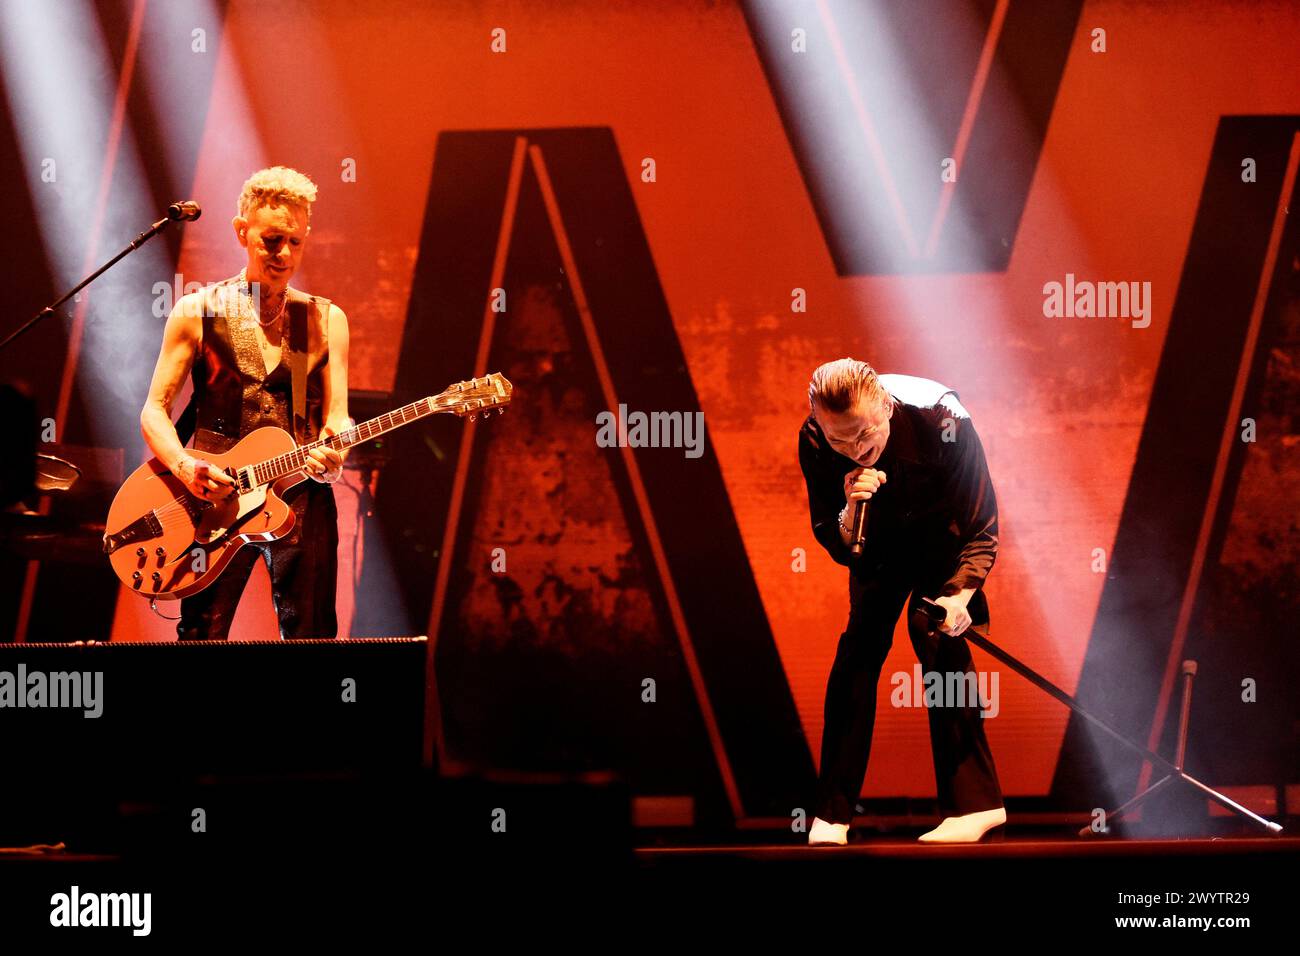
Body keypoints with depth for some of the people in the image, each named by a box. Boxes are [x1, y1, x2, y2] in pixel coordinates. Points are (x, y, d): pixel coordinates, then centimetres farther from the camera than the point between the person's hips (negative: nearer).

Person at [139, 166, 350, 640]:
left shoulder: (326, 320, 11)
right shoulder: (198, 312, 6)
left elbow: (336, 416, 6)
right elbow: (154, 410, 3)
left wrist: (334, 450, -18)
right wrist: (185, 466, -16)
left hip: (300, 494, 1)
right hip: (212, 497, -1)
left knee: (310, 632, -5)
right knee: (202, 634, -7)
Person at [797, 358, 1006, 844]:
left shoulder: (943, 421, -38)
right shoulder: (814, 442, -29)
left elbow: (982, 527, -27)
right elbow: (839, 548, -21)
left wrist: (961, 594, -41)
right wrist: (850, 512, -44)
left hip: (942, 527, -3)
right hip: (878, 534, 3)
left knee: (937, 637, -19)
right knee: (859, 644, -8)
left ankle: (974, 802, -14)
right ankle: (831, 812, -2)